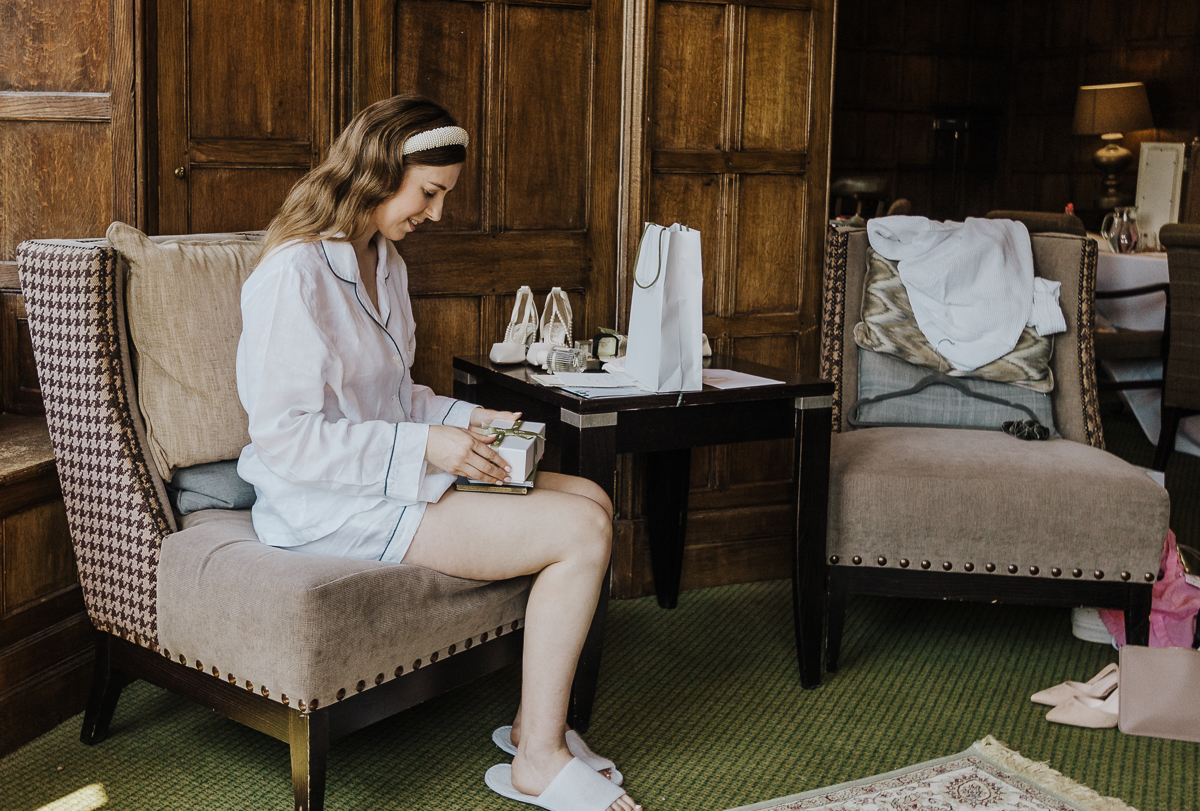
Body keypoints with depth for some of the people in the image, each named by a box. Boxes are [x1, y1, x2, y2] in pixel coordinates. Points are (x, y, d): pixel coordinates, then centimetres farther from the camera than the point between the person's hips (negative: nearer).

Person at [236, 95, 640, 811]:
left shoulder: (385, 261, 12)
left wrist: (465, 419, 3)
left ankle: (537, 720, 9)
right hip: (328, 506, -10)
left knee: (593, 502, 1)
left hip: (394, 476, 10)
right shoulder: (294, 274, -18)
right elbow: (282, 435, -22)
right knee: (582, 533, -18)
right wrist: (424, 447, -23)